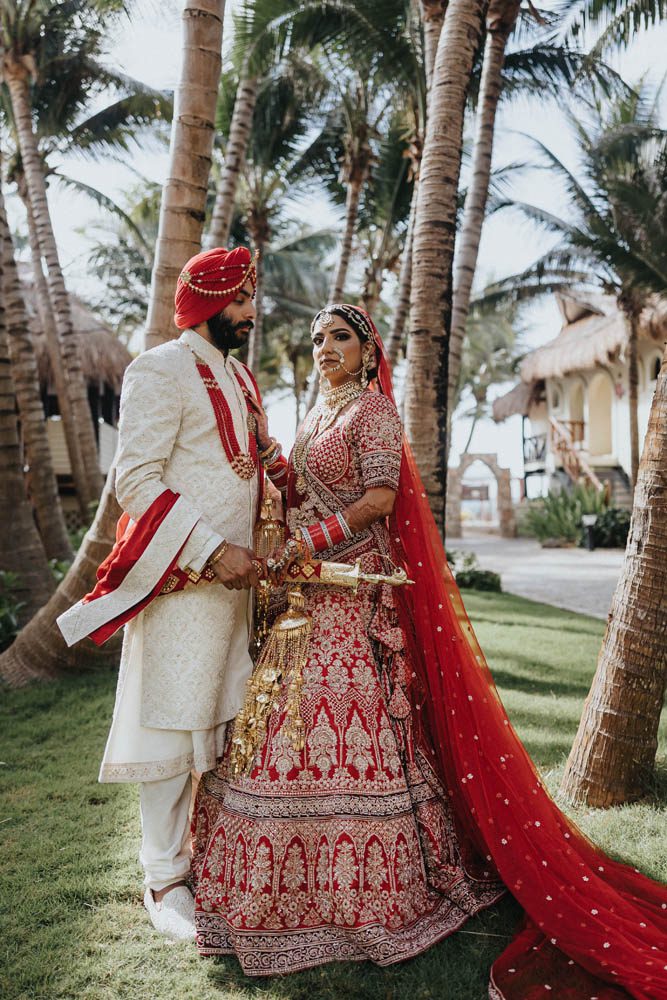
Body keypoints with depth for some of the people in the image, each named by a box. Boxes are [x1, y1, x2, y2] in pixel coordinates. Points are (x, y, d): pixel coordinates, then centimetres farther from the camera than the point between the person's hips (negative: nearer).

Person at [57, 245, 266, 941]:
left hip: (234, 576, 8)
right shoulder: (162, 370, -8)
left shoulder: (240, 377, 18)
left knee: (225, 716, 13)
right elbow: (134, 480, -16)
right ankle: (165, 877, 14)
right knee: (170, 724, 0)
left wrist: (258, 550, 12)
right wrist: (212, 552, -21)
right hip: (180, 577, -8)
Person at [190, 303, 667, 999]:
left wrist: (309, 543, -19)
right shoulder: (319, 415, 19)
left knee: (348, 722, -8)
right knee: (298, 717, 9)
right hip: (308, 589, 8)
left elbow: (380, 497, -16)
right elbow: (301, 495, 15)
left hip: (354, 591, -8)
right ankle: (301, 878, 23)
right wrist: (262, 439, 5)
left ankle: (361, 884, 4)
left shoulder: (373, 408, -5)